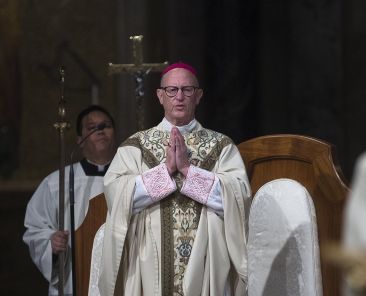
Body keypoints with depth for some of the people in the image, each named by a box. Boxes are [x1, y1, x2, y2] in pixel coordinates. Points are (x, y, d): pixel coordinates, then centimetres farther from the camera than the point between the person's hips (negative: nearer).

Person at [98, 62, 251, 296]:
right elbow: (116, 195, -9)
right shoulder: (135, 146, 6)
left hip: (207, 266, 0)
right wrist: (166, 169, -13)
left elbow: (239, 196, -9)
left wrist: (188, 169, -12)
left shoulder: (221, 146, 5)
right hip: (152, 266, 0)